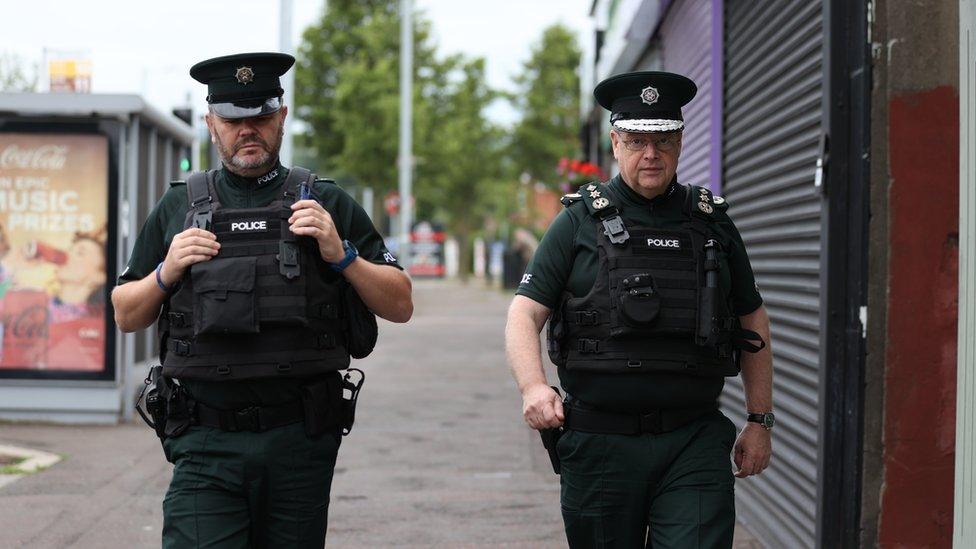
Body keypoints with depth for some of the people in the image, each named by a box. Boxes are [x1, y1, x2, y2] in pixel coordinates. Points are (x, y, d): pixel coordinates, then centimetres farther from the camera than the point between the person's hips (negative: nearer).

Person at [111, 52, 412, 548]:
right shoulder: (178, 208, 11)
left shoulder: (326, 204, 8)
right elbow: (125, 316, 15)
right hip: (207, 445, 0)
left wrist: (342, 255, -8)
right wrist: (166, 273, -3)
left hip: (301, 444, 0)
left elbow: (400, 306, 7)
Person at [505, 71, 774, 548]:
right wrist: (533, 387, -20)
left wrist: (760, 422, 14)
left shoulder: (712, 222, 11)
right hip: (600, 443, -1)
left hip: (695, 443, 1)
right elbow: (524, 313, -1)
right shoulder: (580, 222, 4)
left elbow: (753, 323, 17)